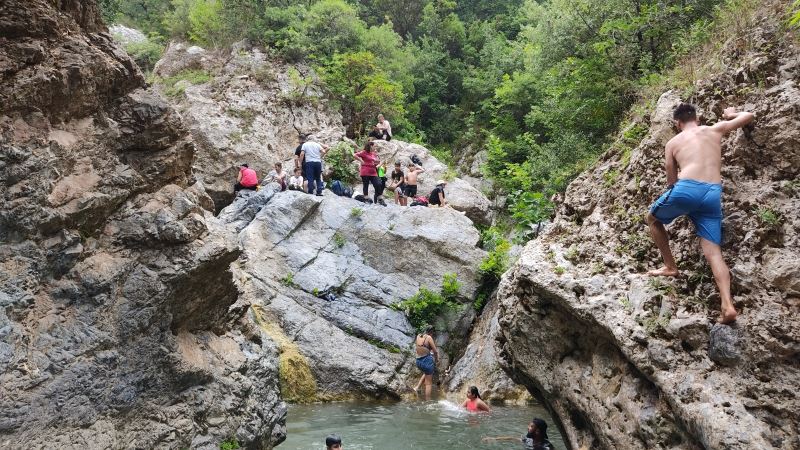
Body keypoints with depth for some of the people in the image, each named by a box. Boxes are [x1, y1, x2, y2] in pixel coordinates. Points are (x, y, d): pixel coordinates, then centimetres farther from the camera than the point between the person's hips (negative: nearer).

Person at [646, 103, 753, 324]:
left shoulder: (673, 143, 18)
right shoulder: (715, 129, 22)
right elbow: (749, 116, 33)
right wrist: (731, 114, 53)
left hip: (686, 188, -2)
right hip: (713, 194, 2)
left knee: (653, 219, 28)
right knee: (713, 253, 1)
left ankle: (670, 266, 25)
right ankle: (727, 306, -16)